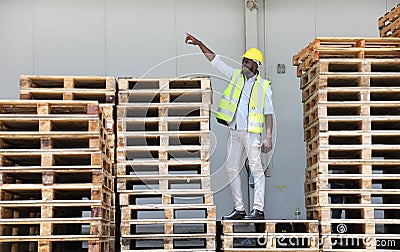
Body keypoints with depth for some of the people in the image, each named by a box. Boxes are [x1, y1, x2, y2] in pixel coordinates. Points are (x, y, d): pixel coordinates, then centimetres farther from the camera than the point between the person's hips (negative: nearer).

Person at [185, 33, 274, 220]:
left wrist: (268, 137, -8)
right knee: (232, 169, 4)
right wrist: (199, 43, 4)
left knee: (256, 169, -7)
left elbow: (268, 113, 0)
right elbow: (214, 59, 12)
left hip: (252, 132, -5)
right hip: (234, 132, 5)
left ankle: (258, 209, -7)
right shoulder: (235, 76, 12)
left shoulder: (264, 86, 3)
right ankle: (239, 209, 10)